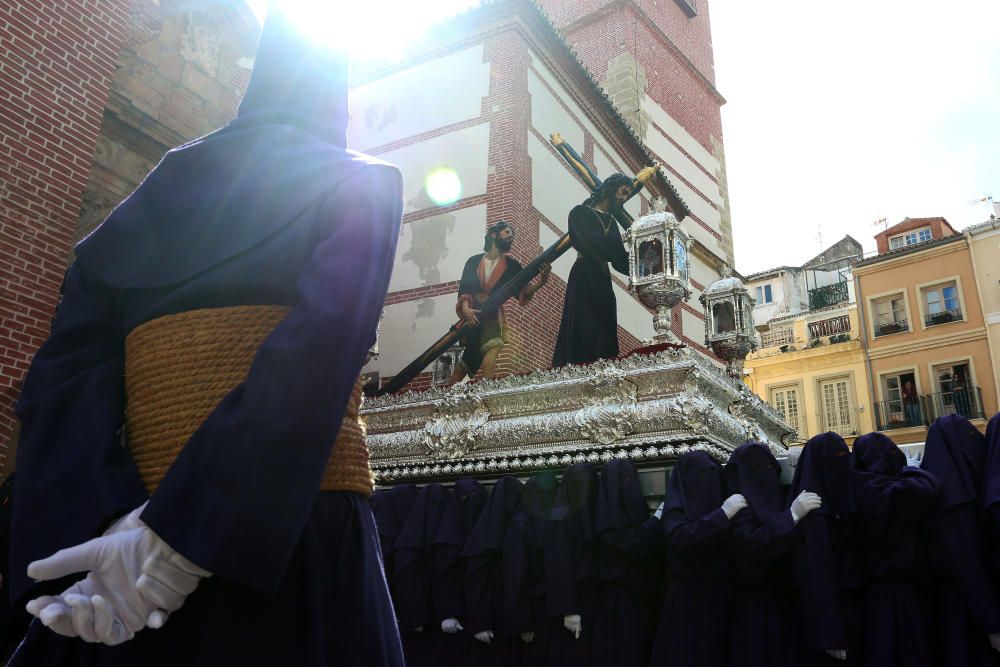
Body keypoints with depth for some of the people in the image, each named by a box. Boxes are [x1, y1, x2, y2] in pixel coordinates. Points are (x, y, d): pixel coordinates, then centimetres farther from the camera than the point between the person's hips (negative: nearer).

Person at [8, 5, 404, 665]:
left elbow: (65, 381, 1)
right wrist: (182, 533, -21)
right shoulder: (361, 183, 1)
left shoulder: (146, 200, 14)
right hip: (297, 543, -3)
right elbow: (322, 347, -17)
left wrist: (106, 525, -10)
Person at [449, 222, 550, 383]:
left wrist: (540, 282, -22)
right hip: (472, 317, 1)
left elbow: (522, 292, -2)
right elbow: (463, 288, 1)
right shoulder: (474, 261, 9)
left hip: (493, 318, -1)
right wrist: (465, 308, -19)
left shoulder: (512, 265, 8)